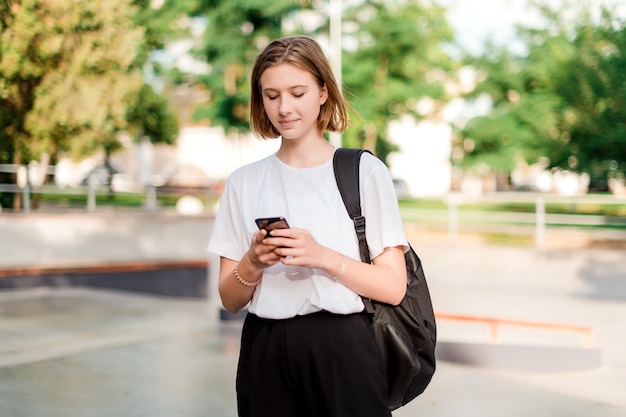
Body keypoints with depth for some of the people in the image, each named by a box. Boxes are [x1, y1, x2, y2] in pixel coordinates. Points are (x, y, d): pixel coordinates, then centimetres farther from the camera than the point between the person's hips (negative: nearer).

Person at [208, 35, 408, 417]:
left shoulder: (365, 171, -2)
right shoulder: (244, 182, 7)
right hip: (266, 355, 3)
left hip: (343, 352, -2)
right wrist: (252, 264, -14)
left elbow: (394, 287, -6)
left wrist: (324, 257, -19)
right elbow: (230, 300, 6)